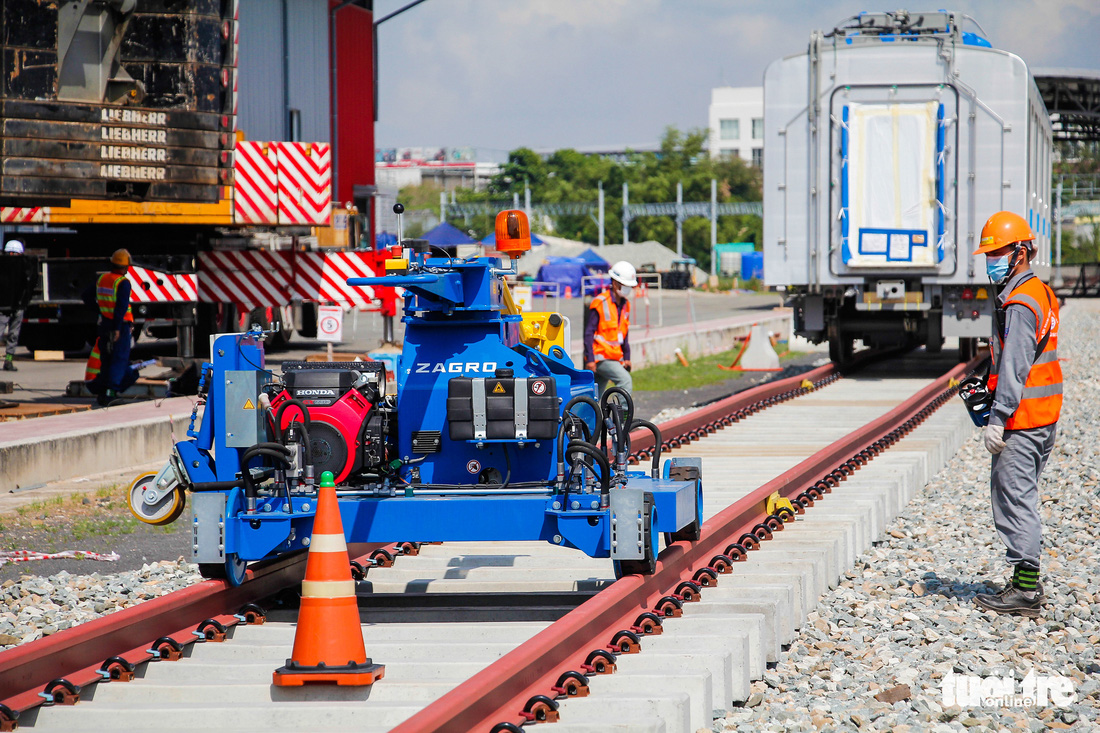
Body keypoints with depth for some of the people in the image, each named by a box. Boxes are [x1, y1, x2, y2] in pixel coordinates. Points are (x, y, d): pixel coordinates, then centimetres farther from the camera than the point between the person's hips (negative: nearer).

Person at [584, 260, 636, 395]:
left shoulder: (625, 304, 12)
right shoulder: (600, 303, -12)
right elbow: (589, 332, -12)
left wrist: (626, 357, 17)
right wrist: (589, 359, -17)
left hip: (615, 357, 8)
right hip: (601, 356, -8)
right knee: (625, 381, -21)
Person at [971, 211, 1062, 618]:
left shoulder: (1019, 304, -16)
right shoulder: (1042, 293, 15)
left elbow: (1014, 367, -21)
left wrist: (998, 418, -22)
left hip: (1022, 419, -10)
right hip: (1045, 416, 10)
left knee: (1014, 497, -7)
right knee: (1022, 496, 16)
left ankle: (1026, 588, -7)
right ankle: (1026, 583, 19)